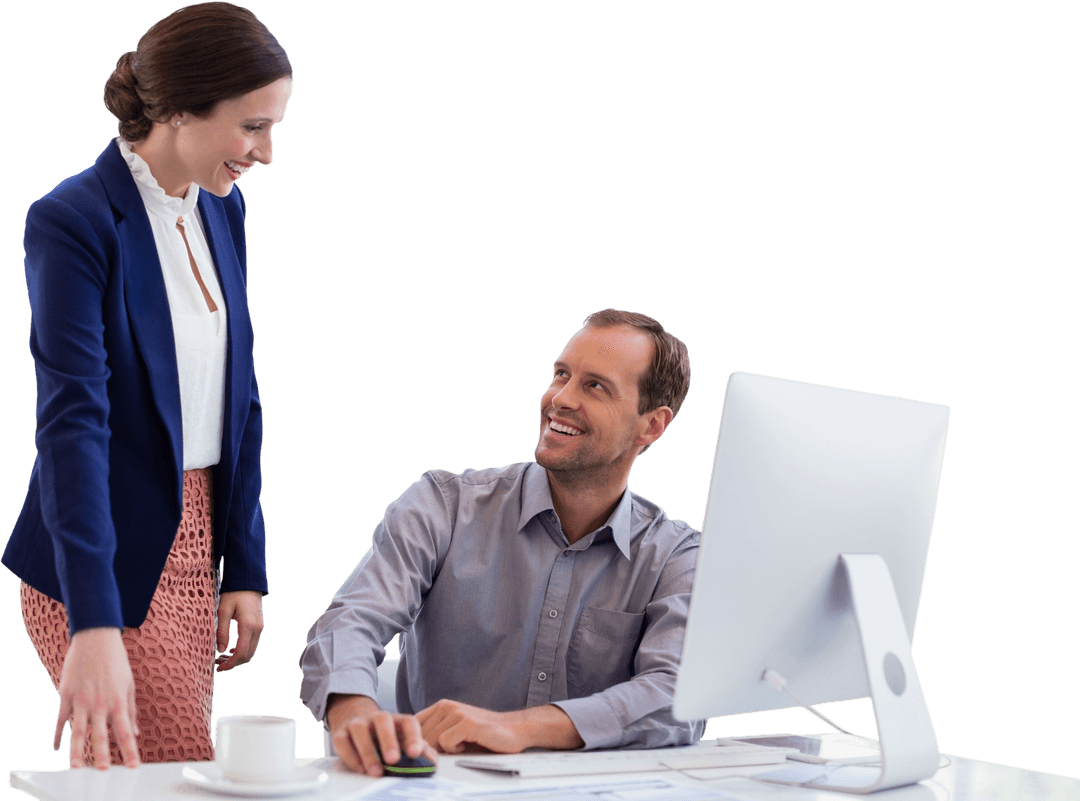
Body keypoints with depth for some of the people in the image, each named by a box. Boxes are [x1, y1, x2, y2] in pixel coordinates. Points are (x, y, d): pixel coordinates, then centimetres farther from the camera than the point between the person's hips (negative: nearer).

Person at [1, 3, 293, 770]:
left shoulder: (223, 209, 6)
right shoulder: (73, 222, -16)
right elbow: (73, 421, -25)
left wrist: (245, 569, 6)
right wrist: (94, 628, -32)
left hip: (196, 551, 6)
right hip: (107, 562, -6)